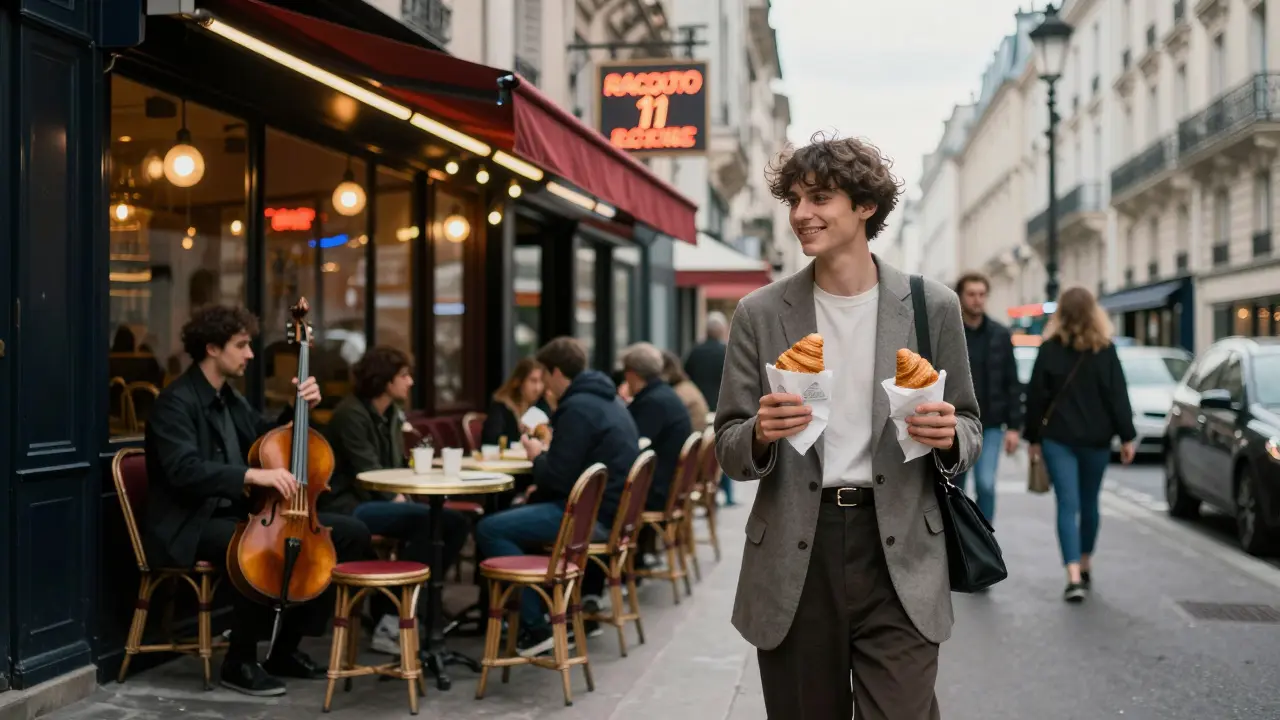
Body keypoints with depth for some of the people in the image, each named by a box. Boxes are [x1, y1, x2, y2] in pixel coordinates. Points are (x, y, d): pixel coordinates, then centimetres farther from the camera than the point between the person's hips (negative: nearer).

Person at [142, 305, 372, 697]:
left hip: (236, 513, 9)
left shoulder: (229, 398, 13)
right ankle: (240, 660, -15)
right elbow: (184, 470, -27)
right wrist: (253, 475, -37)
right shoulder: (175, 402, -13)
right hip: (192, 525, -9)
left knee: (351, 532, -2)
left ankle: (286, 648, 5)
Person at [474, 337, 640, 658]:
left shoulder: (577, 408, -16)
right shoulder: (608, 400, 16)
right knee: (522, 511, 29)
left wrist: (537, 457, 1)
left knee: (489, 530, -13)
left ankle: (534, 627, -11)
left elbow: (559, 477, -18)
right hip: (612, 508, 11)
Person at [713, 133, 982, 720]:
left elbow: (968, 429, 10)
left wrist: (949, 438, -13)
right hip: (793, 561, 1)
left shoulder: (932, 307, 2)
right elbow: (728, 451, 4)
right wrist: (761, 434, -18)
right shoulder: (760, 314, 2)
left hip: (899, 556, -1)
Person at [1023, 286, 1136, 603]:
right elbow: (1117, 395, -3)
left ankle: (1074, 577, -16)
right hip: (1096, 438, 1)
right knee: (1089, 503, 16)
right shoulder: (1105, 350, -2)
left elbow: (1036, 396, 0)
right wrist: (1126, 436, 1)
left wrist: (1034, 437, 7)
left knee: (1067, 505, -4)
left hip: (1057, 437, -1)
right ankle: (1085, 569, 30)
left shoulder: (1049, 349, -2)